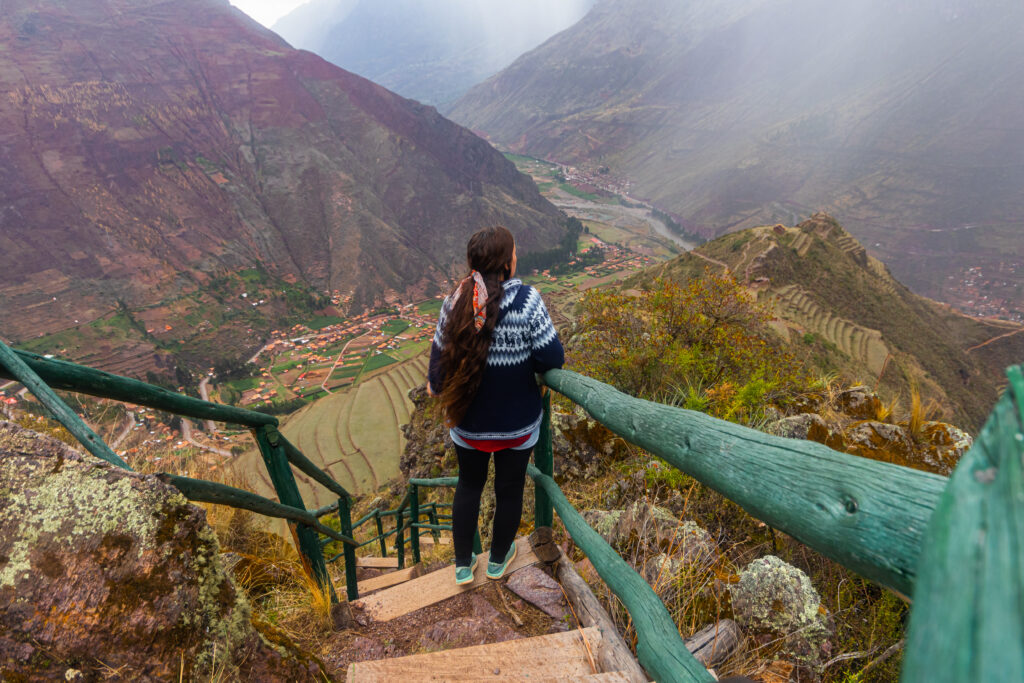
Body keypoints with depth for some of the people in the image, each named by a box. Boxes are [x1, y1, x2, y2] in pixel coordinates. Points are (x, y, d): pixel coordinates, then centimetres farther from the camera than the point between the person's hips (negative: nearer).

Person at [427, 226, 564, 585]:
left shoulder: (455, 302, -11)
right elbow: (551, 357, -21)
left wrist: (435, 386, 19)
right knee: (509, 489, 21)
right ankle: (498, 560, 43)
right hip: (517, 423, -2)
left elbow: (441, 355, -1)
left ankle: (463, 565, 39)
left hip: (468, 421, 3)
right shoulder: (526, 299, -21)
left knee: (469, 485, 24)